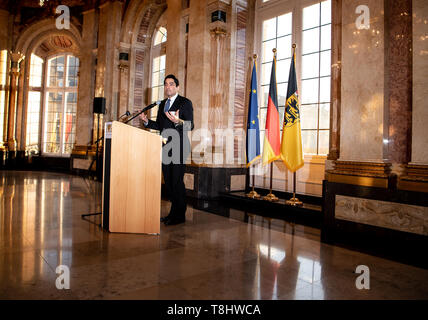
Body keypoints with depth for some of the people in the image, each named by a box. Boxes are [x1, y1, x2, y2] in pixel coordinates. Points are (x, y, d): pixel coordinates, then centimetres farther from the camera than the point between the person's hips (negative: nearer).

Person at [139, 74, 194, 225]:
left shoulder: (185, 103, -2)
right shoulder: (162, 104, 20)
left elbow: (190, 125, -10)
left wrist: (178, 121, -28)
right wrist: (146, 121, 6)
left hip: (178, 147, -7)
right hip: (165, 147, 7)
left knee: (177, 182, -6)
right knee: (168, 181, 10)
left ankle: (180, 215, 5)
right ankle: (174, 212, 22)